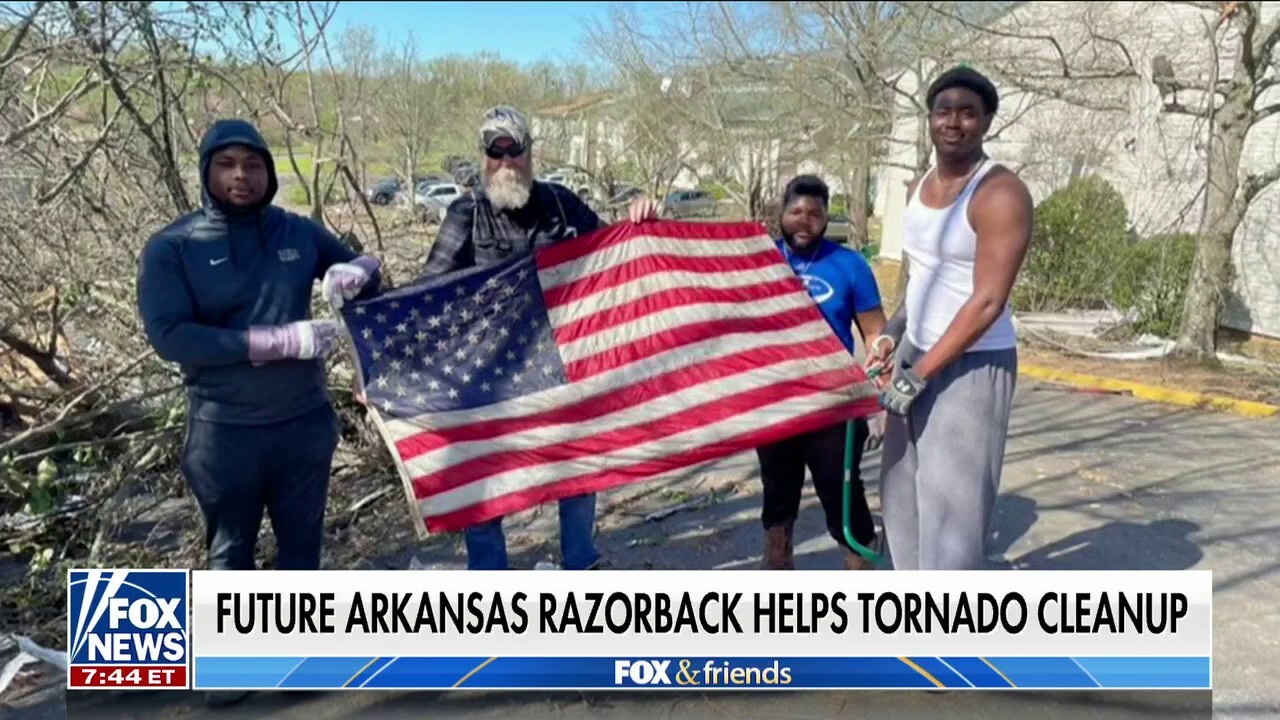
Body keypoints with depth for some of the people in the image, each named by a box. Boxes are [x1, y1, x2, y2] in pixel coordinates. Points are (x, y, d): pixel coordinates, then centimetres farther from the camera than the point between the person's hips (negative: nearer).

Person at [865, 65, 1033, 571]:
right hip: (916, 356, 8)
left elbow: (988, 303, -21)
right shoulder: (920, 188, 10)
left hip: (971, 366, -8)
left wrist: (917, 375, -20)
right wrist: (890, 336, 5)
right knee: (903, 495, 15)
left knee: (952, 503, -4)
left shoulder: (1000, 194, -16)